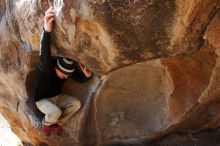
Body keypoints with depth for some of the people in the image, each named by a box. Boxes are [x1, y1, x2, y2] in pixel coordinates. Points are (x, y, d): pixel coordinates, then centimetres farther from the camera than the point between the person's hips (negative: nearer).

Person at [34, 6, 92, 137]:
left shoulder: (68, 70, -16)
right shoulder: (46, 68, -34)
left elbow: (81, 78, -3)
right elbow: (45, 58, -58)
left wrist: (87, 75, -33)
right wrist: (47, 31, -76)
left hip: (57, 97, 6)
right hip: (42, 99, -6)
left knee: (76, 104, -17)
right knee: (55, 112, -35)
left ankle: (57, 122, 6)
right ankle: (46, 123, 3)